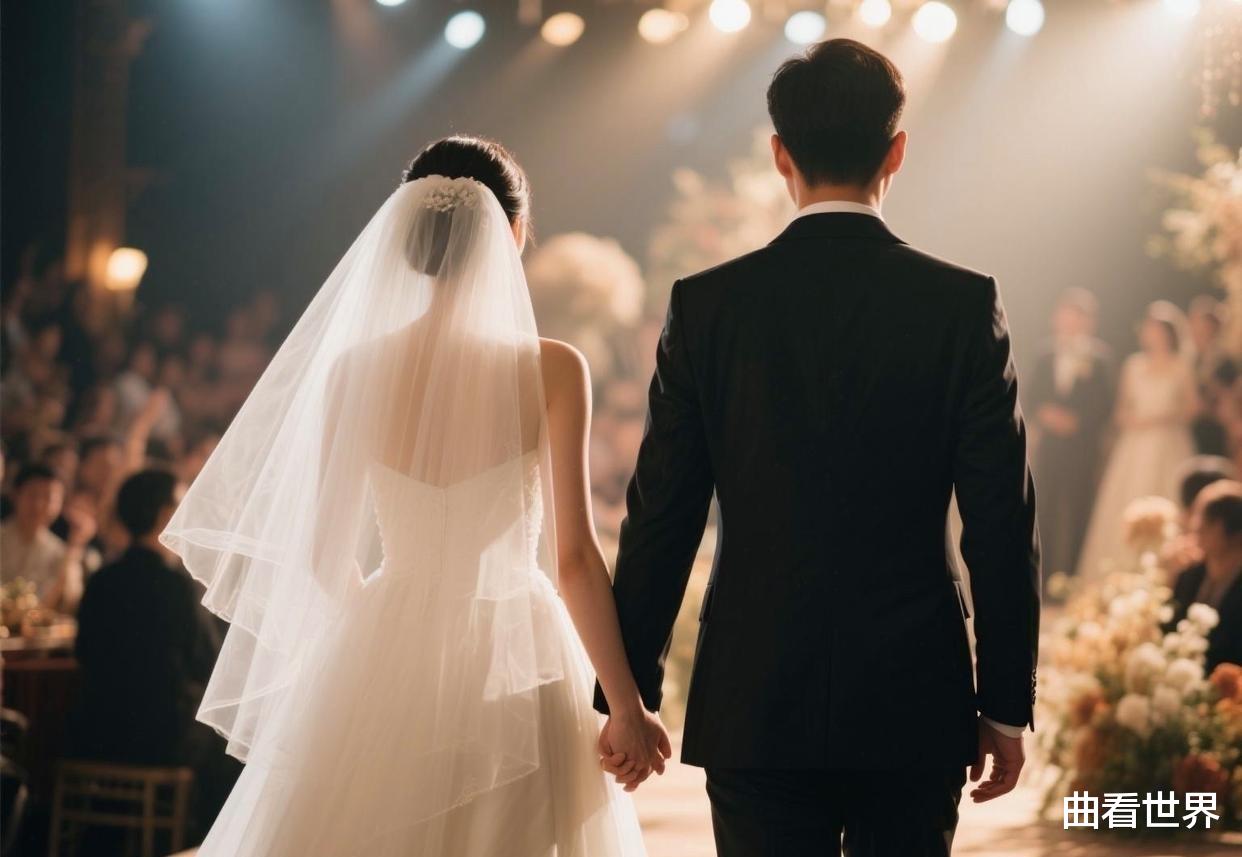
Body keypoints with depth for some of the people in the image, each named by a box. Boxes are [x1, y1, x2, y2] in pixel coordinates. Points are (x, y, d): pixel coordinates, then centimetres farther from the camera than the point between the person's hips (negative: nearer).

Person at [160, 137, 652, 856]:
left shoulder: (354, 369, -3)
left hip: (383, 661, 2)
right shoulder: (551, 371, -10)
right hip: (517, 668, -2)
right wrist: (628, 706, -5)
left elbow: (324, 551, 3)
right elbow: (575, 556, -11)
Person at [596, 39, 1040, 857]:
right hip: (915, 700, 0)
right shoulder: (965, 304, -4)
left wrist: (627, 694, 7)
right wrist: (1007, 703, 4)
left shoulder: (707, 305, -3)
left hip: (755, 705, 0)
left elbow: (661, 519, -2)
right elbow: (1002, 523, -4)